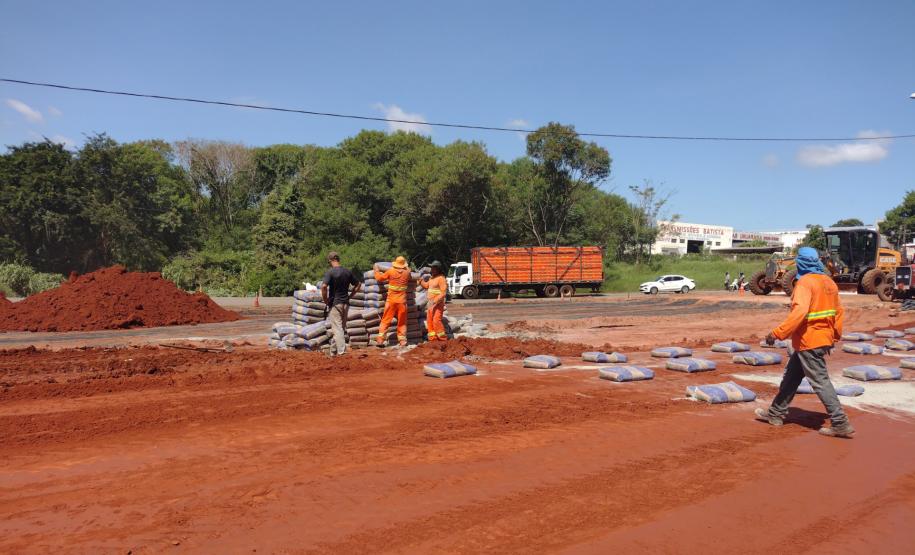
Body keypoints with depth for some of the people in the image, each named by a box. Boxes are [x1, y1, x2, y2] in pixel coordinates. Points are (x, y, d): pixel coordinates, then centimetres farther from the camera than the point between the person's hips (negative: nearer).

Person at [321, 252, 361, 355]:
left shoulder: (330, 272, -12)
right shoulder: (347, 272, 6)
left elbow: (324, 286, -24)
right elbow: (358, 284, 13)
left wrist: (325, 300, -11)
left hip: (335, 303, -6)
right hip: (345, 303, 6)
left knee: (337, 328, -3)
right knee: (343, 327, 16)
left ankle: (341, 351, -7)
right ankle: (341, 347, 23)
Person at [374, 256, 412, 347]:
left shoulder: (391, 271, -7)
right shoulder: (407, 272, -2)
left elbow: (380, 278, 4)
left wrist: (376, 270, 19)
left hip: (391, 301, -1)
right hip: (402, 301, 1)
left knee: (385, 321, 5)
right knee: (402, 322, 11)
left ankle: (380, 340, 2)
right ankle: (402, 340, 10)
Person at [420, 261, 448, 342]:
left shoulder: (441, 278, -14)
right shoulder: (432, 278, 13)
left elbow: (443, 293, -20)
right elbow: (426, 286, 30)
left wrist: (434, 302, -26)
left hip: (438, 304, -9)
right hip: (431, 303, 9)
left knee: (436, 320, -14)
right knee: (429, 321, 7)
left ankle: (443, 338, -4)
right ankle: (433, 338, 14)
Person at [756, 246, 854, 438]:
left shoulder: (805, 282, -17)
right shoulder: (829, 282, 10)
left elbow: (799, 312, -29)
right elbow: (838, 312, 15)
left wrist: (777, 333, -28)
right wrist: (835, 336, 25)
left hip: (808, 341, -9)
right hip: (824, 339, 9)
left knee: (820, 382, -2)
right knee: (791, 376, 17)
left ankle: (841, 424, 1)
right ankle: (776, 414, 26)